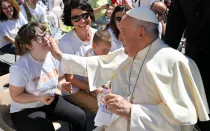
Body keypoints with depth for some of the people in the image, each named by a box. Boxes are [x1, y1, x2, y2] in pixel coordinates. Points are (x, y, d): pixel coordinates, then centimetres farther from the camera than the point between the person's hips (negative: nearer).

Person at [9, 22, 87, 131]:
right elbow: (16, 96, -16)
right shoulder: (20, 68, -26)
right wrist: (40, 98, -28)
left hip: (50, 101, 5)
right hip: (25, 110, -5)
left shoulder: (54, 56, -9)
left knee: (80, 116, -5)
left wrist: (62, 85, -14)